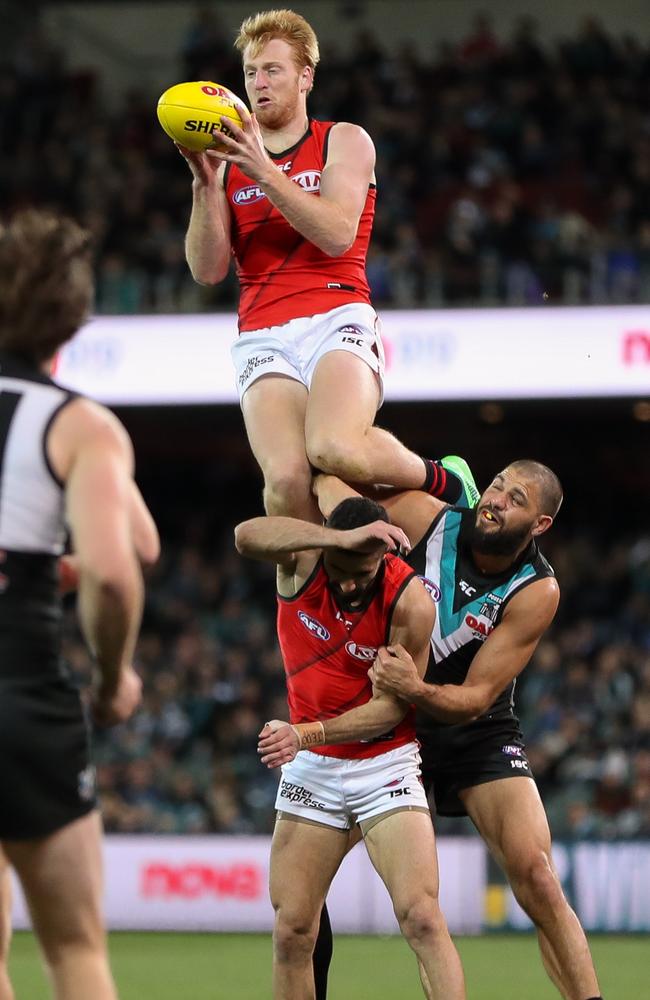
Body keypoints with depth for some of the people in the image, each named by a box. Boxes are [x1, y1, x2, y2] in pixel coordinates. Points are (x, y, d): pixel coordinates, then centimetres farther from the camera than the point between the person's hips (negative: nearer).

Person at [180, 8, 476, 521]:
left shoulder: (345, 141, 10)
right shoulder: (230, 161, 18)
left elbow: (337, 234, -8)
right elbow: (208, 270, 8)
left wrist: (266, 172, -14)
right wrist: (205, 183, -5)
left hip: (336, 319, -2)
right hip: (263, 338, 2)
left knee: (336, 450, -33)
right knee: (286, 479, -26)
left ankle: (442, 483, -3)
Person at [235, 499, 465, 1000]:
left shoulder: (410, 601, -18)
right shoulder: (305, 557, -12)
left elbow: (391, 707, -14)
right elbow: (248, 536, -35)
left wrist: (305, 735, -25)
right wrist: (342, 539, -47)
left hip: (385, 767, -3)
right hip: (310, 770, 3)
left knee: (421, 916, -16)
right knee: (292, 931, 1)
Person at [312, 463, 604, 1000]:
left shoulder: (536, 592, -18)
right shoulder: (427, 518, -13)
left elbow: (475, 699, -20)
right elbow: (328, 479, -5)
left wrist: (416, 689, -42)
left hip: (478, 734, -2)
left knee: (537, 881, -18)